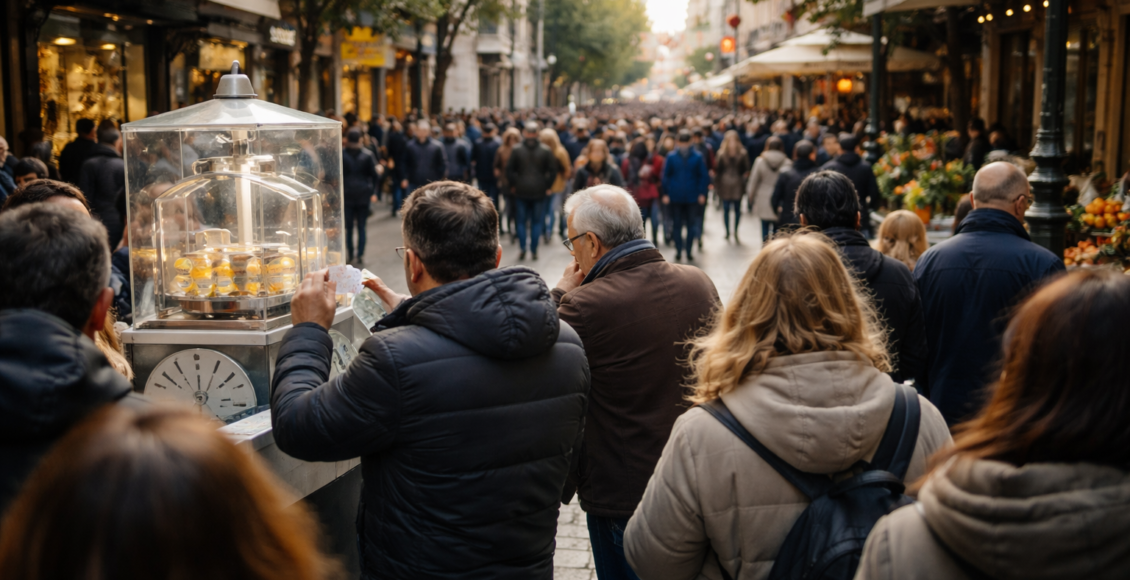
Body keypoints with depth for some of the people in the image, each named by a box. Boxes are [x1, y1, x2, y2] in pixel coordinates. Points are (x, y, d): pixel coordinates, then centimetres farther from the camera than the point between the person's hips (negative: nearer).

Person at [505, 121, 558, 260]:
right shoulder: (546, 150, -4)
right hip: (540, 191, 0)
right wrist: (548, 187, 5)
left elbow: (509, 169, -3)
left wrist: (513, 185, 8)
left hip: (521, 191, 0)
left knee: (521, 221, 10)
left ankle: (522, 249, 3)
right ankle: (534, 251, 7)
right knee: (537, 221, 8)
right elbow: (553, 170, -4)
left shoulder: (516, 150, -4)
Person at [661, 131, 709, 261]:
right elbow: (704, 176, -1)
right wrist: (702, 193, 4)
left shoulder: (671, 156, -4)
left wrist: (665, 194, 5)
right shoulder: (698, 157, -3)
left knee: (677, 225, 8)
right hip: (693, 196, 0)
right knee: (691, 224, 8)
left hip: (675, 196, 0)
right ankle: (689, 251, 4)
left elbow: (666, 176, 0)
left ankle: (678, 251, 6)